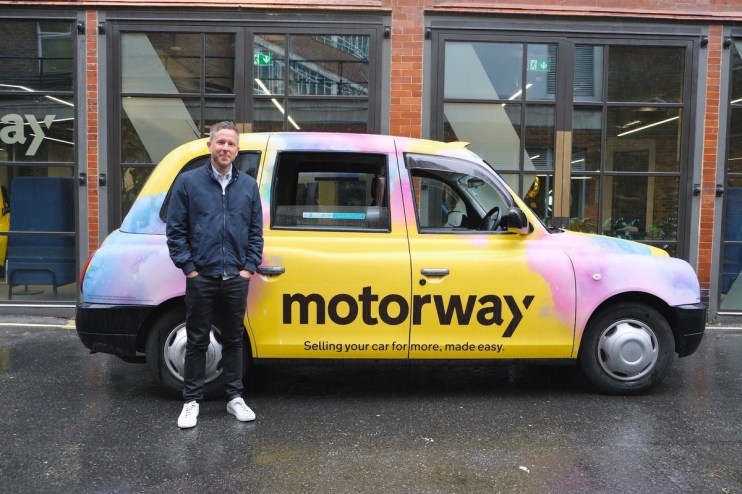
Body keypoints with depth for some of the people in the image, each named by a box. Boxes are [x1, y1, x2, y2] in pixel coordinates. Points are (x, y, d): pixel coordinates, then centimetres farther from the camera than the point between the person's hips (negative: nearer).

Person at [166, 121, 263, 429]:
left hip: (236, 279, 2)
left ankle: (235, 397, 25)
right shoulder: (188, 181, 0)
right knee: (197, 341, 7)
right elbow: (175, 230, -1)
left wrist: (249, 268, 1)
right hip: (201, 278, -2)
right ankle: (192, 401, 20)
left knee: (233, 340, 13)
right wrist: (188, 268, -7)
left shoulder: (248, 185, 8)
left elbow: (255, 232, 9)